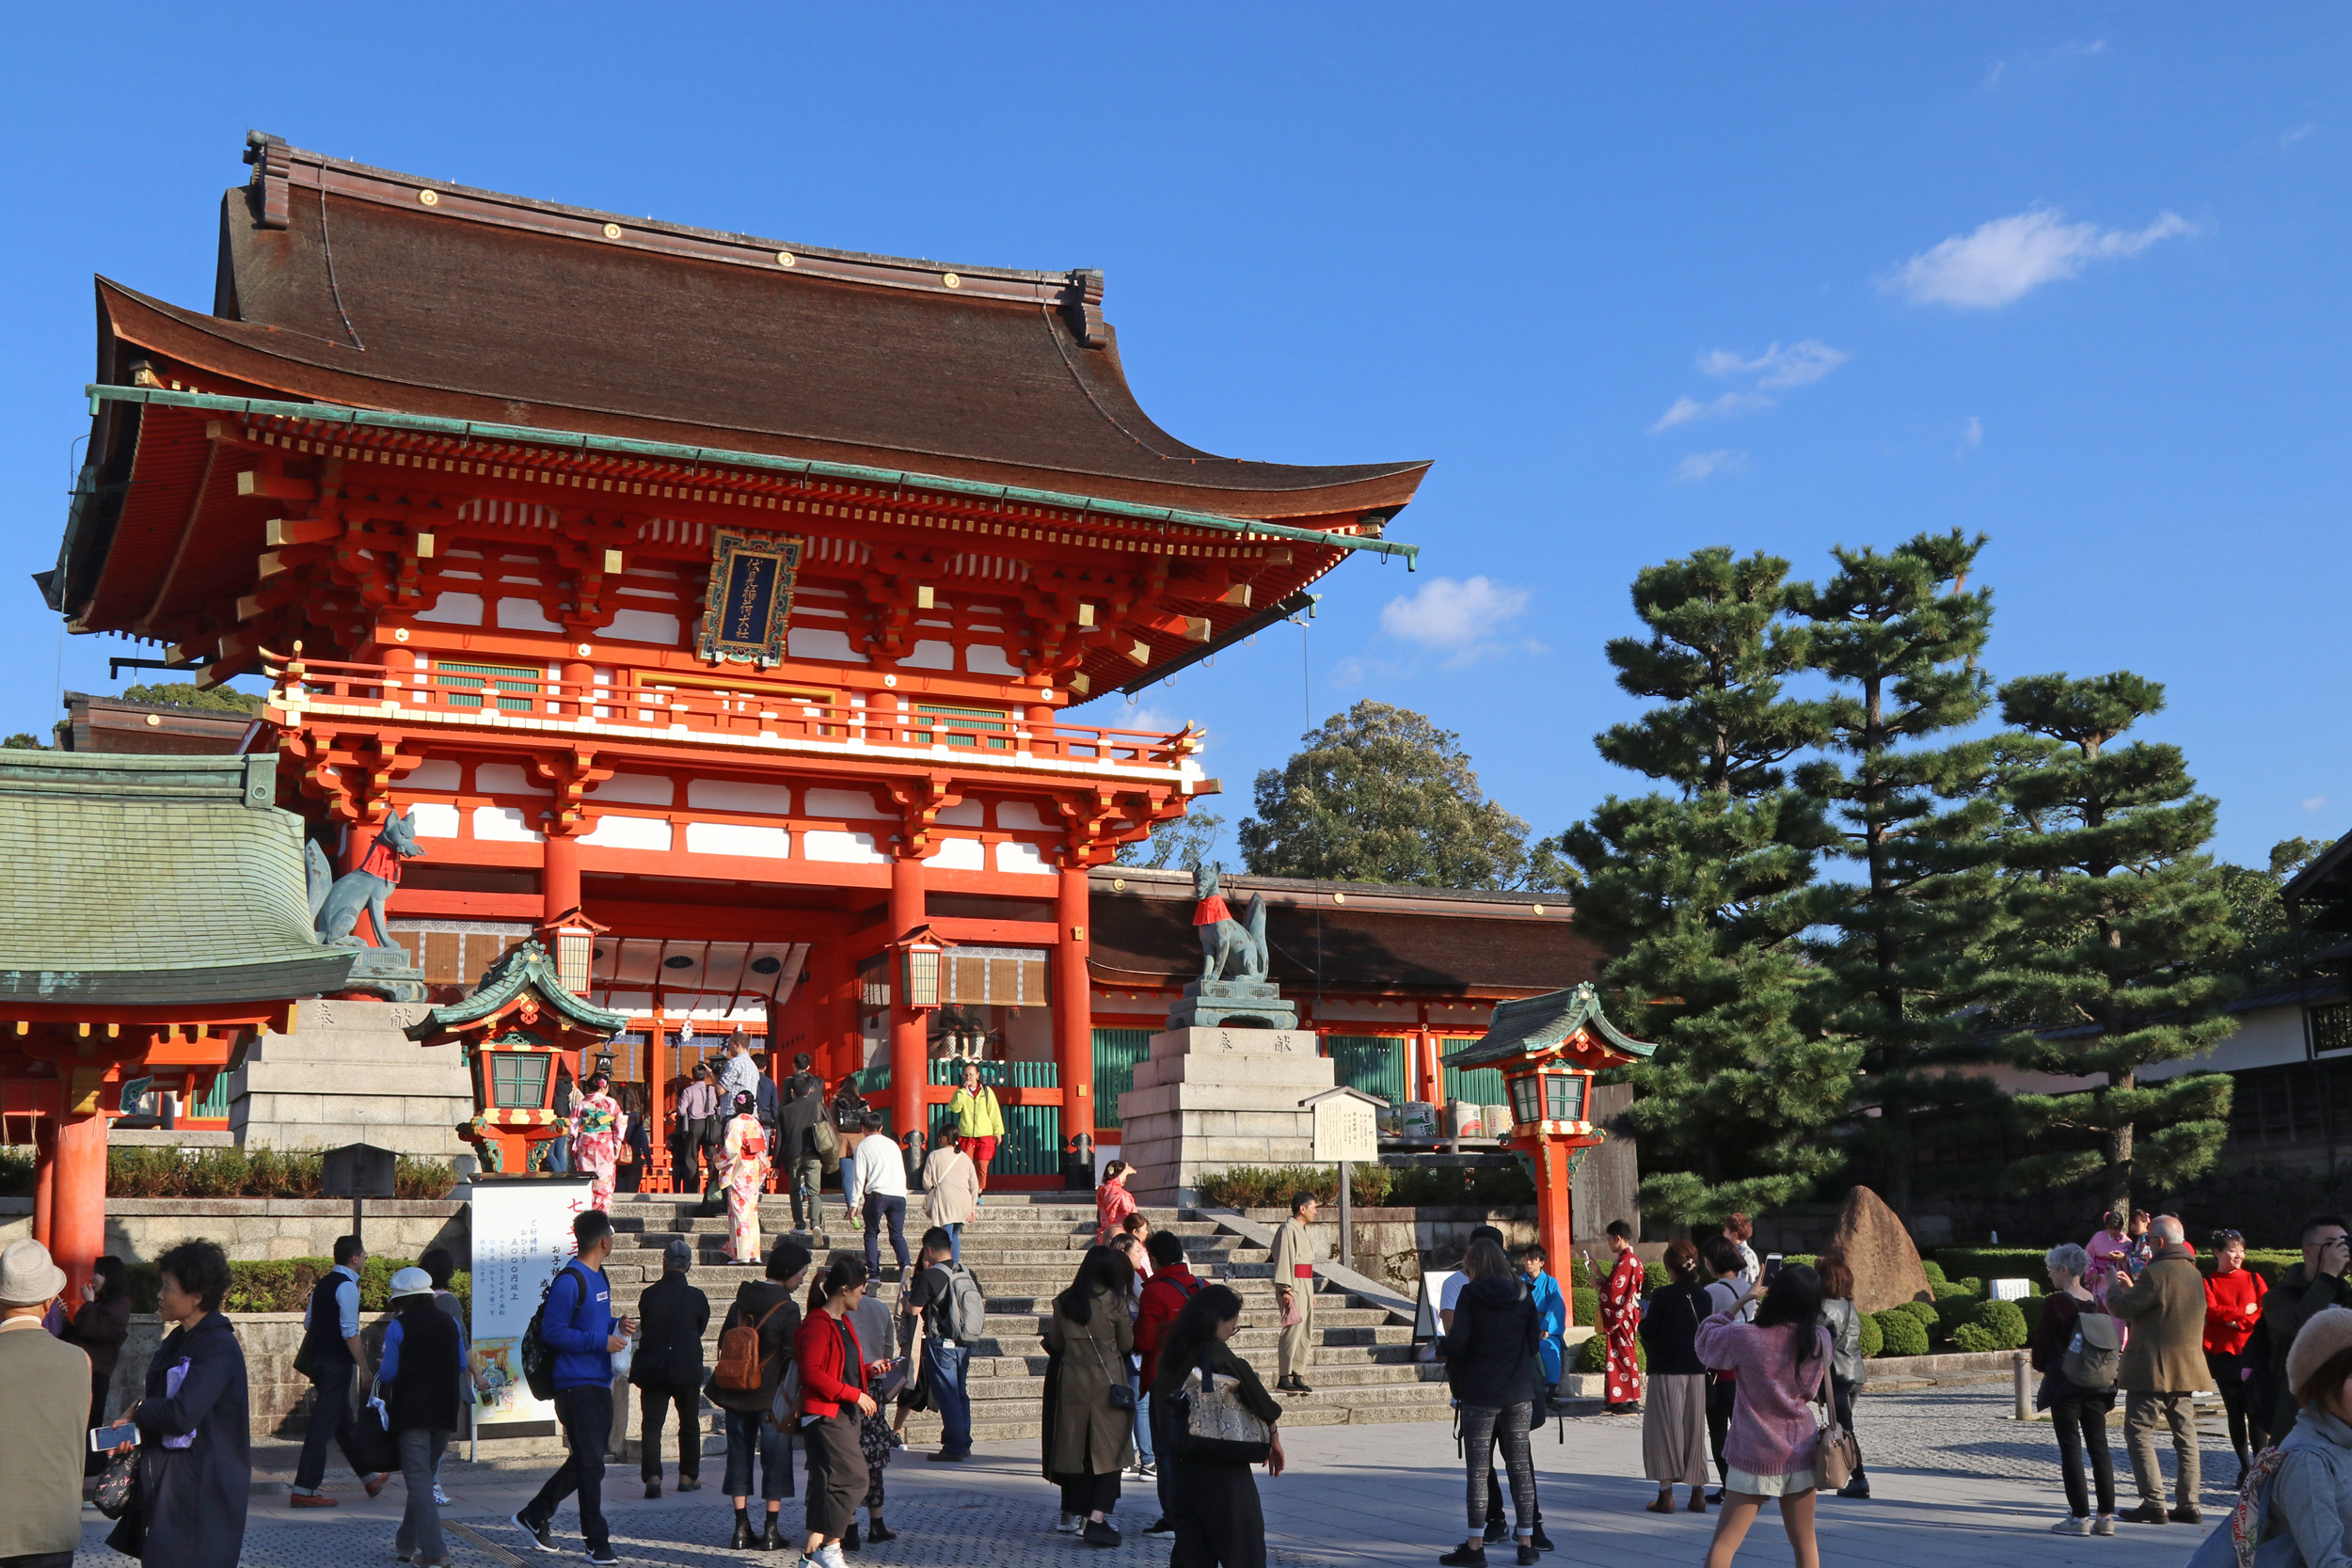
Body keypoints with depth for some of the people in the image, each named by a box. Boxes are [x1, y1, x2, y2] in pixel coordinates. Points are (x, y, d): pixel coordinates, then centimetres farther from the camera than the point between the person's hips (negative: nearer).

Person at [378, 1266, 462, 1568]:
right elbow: (461, 1365, 12)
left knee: (418, 1480, -4)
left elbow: (388, 1374, -8)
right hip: (445, 1412, 5)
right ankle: (408, 1542, 26)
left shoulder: (398, 1327, -8)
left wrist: (378, 1376, 14)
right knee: (426, 1475, 17)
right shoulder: (449, 1323, 6)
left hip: (411, 1412, -5)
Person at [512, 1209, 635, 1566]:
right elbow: (553, 1332, -18)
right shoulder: (569, 1280, -15)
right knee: (590, 1465, -4)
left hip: (599, 1383, 9)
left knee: (584, 1462, 15)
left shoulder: (599, 1277, 15)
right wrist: (601, 1341, -20)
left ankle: (534, 1515, 31)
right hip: (577, 1385, -9)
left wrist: (615, 1326, 6)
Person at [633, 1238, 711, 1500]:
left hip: (652, 1369, 0)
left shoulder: (648, 1295, -3)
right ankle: (688, 1476, 20)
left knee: (651, 1424, 0)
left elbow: (645, 1326, 11)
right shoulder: (697, 1298, -5)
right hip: (687, 1368, 0)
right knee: (689, 1423, 15)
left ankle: (652, 1476, -16)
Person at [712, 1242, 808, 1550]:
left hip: (736, 1393, 5)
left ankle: (741, 1528, 11)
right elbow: (792, 1357, -12)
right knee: (775, 1459, 3)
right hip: (772, 1396, -5)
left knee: (739, 1456, 11)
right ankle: (772, 1531, 4)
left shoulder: (740, 1302, 6)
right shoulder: (787, 1308, -12)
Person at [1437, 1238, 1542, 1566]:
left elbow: (1457, 1342, -16)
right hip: (1519, 1393, 4)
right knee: (1520, 1466, 10)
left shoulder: (1470, 1295, -9)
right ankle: (1526, 1542, 12)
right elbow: (1534, 1341, 6)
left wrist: (1441, 1347, 6)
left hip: (1480, 1394, -4)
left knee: (1478, 1469, 2)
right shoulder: (1522, 1296, 3)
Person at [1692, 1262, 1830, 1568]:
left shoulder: (1744, 1337, -18)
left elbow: (1705, 1340, 1)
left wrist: (1741, 1301, 3)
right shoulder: (1820, 1340, -7)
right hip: (1801, 1450, 4)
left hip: (1756, 1455, -3)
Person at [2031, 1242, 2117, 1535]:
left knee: (2070, 1448, 0)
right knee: (2099, 1445, 9)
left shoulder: (2055, 1303, -13)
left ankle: (2080, 1517, -1)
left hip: (2065, 1383, -6)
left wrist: (2041, 1366, 10)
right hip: (2097, 1385, 6)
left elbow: (2040, 1347, -10)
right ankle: (2106, 1516, 10)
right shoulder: (2098, 1303, 5)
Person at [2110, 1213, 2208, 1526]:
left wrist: (2113, 1288, 6)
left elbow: (2122, 1307, -14)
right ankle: (2188, 1504, 12)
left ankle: (2154, 1504, -7)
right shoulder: (2194, 1274, 12)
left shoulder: (2155, 1273, -17)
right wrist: (2132, 1288, 26)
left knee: (2139, 1432, -2)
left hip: (2153, 1368, -8)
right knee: (2185, 1435, 11)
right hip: (2186, 1367, 8)